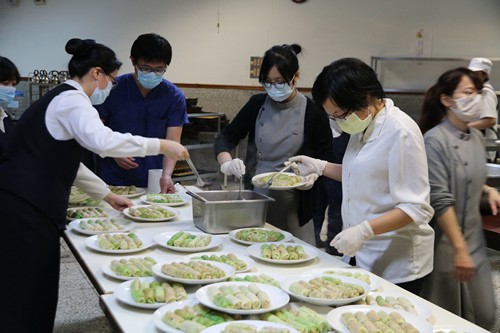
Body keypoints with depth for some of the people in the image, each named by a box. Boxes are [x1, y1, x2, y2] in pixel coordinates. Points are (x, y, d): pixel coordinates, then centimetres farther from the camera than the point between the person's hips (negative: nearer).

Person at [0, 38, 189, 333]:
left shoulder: (61, 99, 22)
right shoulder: (72, 100, -9)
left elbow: (65, 162, 27)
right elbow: (103, 141, -29)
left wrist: (108, 195, 28)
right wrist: (161, 146, -21)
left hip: (26, 205, 9)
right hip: (27, 209, -9)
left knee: (37, 291, 14)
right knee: (27, 295, -2)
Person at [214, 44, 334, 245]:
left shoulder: (312, 113, -6)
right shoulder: (257, 104, 3)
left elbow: (326, 160, 0)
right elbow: (226, 137, 4)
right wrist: (226, 163, -16)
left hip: (293, 206, -3)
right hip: (254, 198, 3)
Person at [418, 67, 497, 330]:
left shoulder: (476, 137, 6)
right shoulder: (435, 140, -18)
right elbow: (440, 200, -20)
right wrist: (459, 249, -21)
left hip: (474, 240, 7)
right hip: (445, 246, -7)